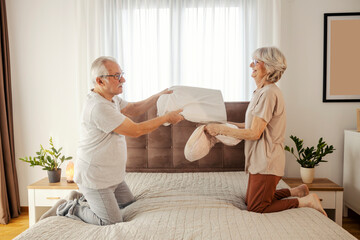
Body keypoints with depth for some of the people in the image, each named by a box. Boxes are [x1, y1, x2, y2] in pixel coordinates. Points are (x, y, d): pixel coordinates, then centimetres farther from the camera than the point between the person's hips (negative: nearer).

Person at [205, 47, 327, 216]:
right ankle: (297, 191, 25)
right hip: (260, 159, 10)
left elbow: (254, 133, -23)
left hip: (267, 161, -10)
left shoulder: (269, 93, -21)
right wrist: (225, 123, 13)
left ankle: (306, 200, 8)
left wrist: (221, 130, -16)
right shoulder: (261, 91, 11)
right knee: (249, 201, 19)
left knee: (256, 208, 0)